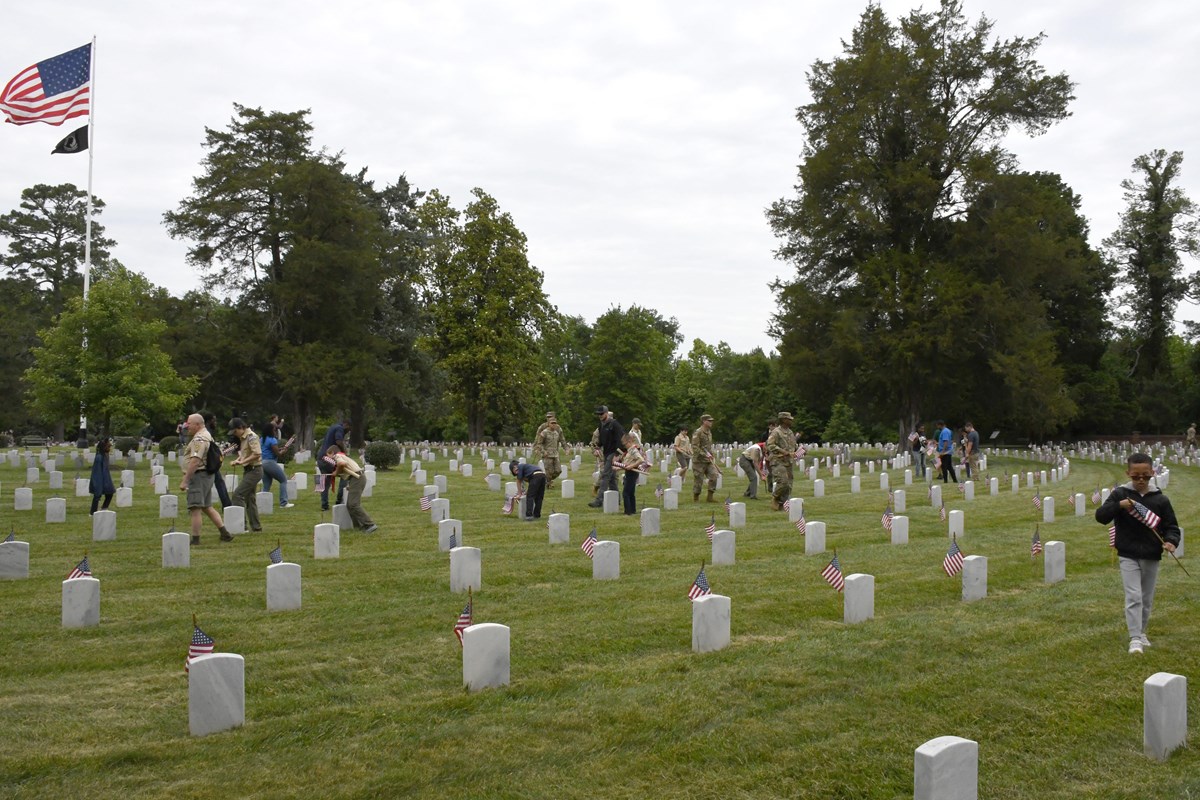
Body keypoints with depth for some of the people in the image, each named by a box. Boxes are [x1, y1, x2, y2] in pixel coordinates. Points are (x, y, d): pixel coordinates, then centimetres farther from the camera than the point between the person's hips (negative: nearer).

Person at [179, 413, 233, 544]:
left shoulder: (199, 439, -17)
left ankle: (195, 539, 1)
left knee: (195, 509, -4)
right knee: (207, 507, 15)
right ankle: (224, 533, 13)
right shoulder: (207, 435, 17)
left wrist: (185, 480, -25)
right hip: (208, 475, 11)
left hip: (198, 475, -11)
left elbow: (195, 461, -25)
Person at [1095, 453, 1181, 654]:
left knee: (1147, 599, 15)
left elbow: (1171, 526, 2)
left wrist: (1171, 541, -19)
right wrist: (1119, 505, -26)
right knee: (1134, 597, -9)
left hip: (1152, 557, 3)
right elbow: (1100, 516, -10)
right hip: (1128, 556, -3)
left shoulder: (1160, 499, -2)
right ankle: (1135, 639, -6)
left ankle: (1141, 632, 33)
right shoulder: (1120, 494, -5)